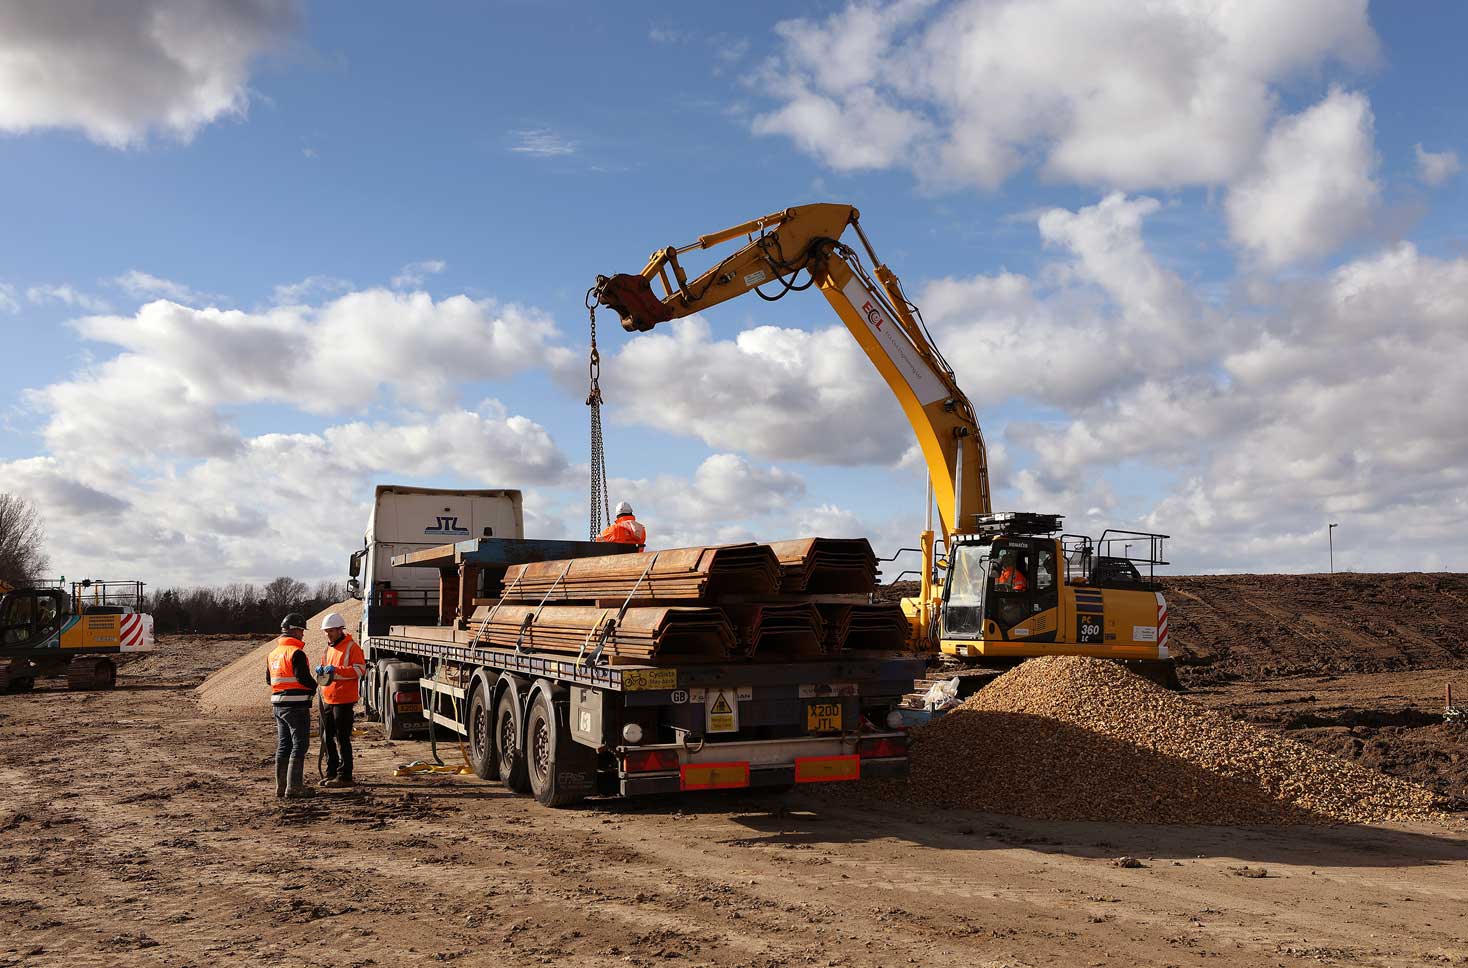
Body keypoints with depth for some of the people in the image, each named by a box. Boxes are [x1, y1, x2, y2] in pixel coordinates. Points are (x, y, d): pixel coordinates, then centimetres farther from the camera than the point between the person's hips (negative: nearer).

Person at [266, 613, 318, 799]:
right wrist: (314, 686, -3)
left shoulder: (273, 653, 13)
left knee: (283, 745, 15)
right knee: (299, 745, -4)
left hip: (278, 704, 9)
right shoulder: (296, 652, -15)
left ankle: (281, 785, 18)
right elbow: (303, 677, -21)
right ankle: (294, 787, -6)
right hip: (296, 705, -9)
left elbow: (269, 679, 20)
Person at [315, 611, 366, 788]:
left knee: (342, 739, -5)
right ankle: (331, 773, 22)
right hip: (328, 699, 8)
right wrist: (321, 670, 4)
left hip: (343, 700, -8)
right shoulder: (329, 647, 17)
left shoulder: (351, 646, -9)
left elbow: (360, 669, -18)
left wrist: (336, 669, -25)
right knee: (327, 738, 13)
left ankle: (344, 775, 0)